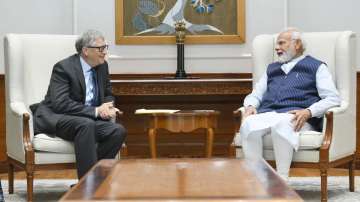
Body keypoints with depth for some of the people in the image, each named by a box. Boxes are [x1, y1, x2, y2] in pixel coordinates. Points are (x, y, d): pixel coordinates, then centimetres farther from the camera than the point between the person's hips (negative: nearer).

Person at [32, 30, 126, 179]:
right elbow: (60, 104, -23)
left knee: (118, 131, -21)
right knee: (86, 125, -38)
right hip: (55, 119, -7)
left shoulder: (102, 66, 8)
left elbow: (108, 95, 22)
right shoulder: (63, 67, -13)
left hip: (89, 121, 7)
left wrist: (107, 107, -4)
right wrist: (95, 111, -25)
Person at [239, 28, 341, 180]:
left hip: (295, 116, -4)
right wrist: (250, 106, 6)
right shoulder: (272, 68, 35)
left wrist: (308, 112, -13)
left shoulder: (316, 67, 18)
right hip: (267, 114, 4)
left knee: (280, 125, -41)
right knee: (248, 125, -32)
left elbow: (333, 98, 5)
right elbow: (255, 94, 32)